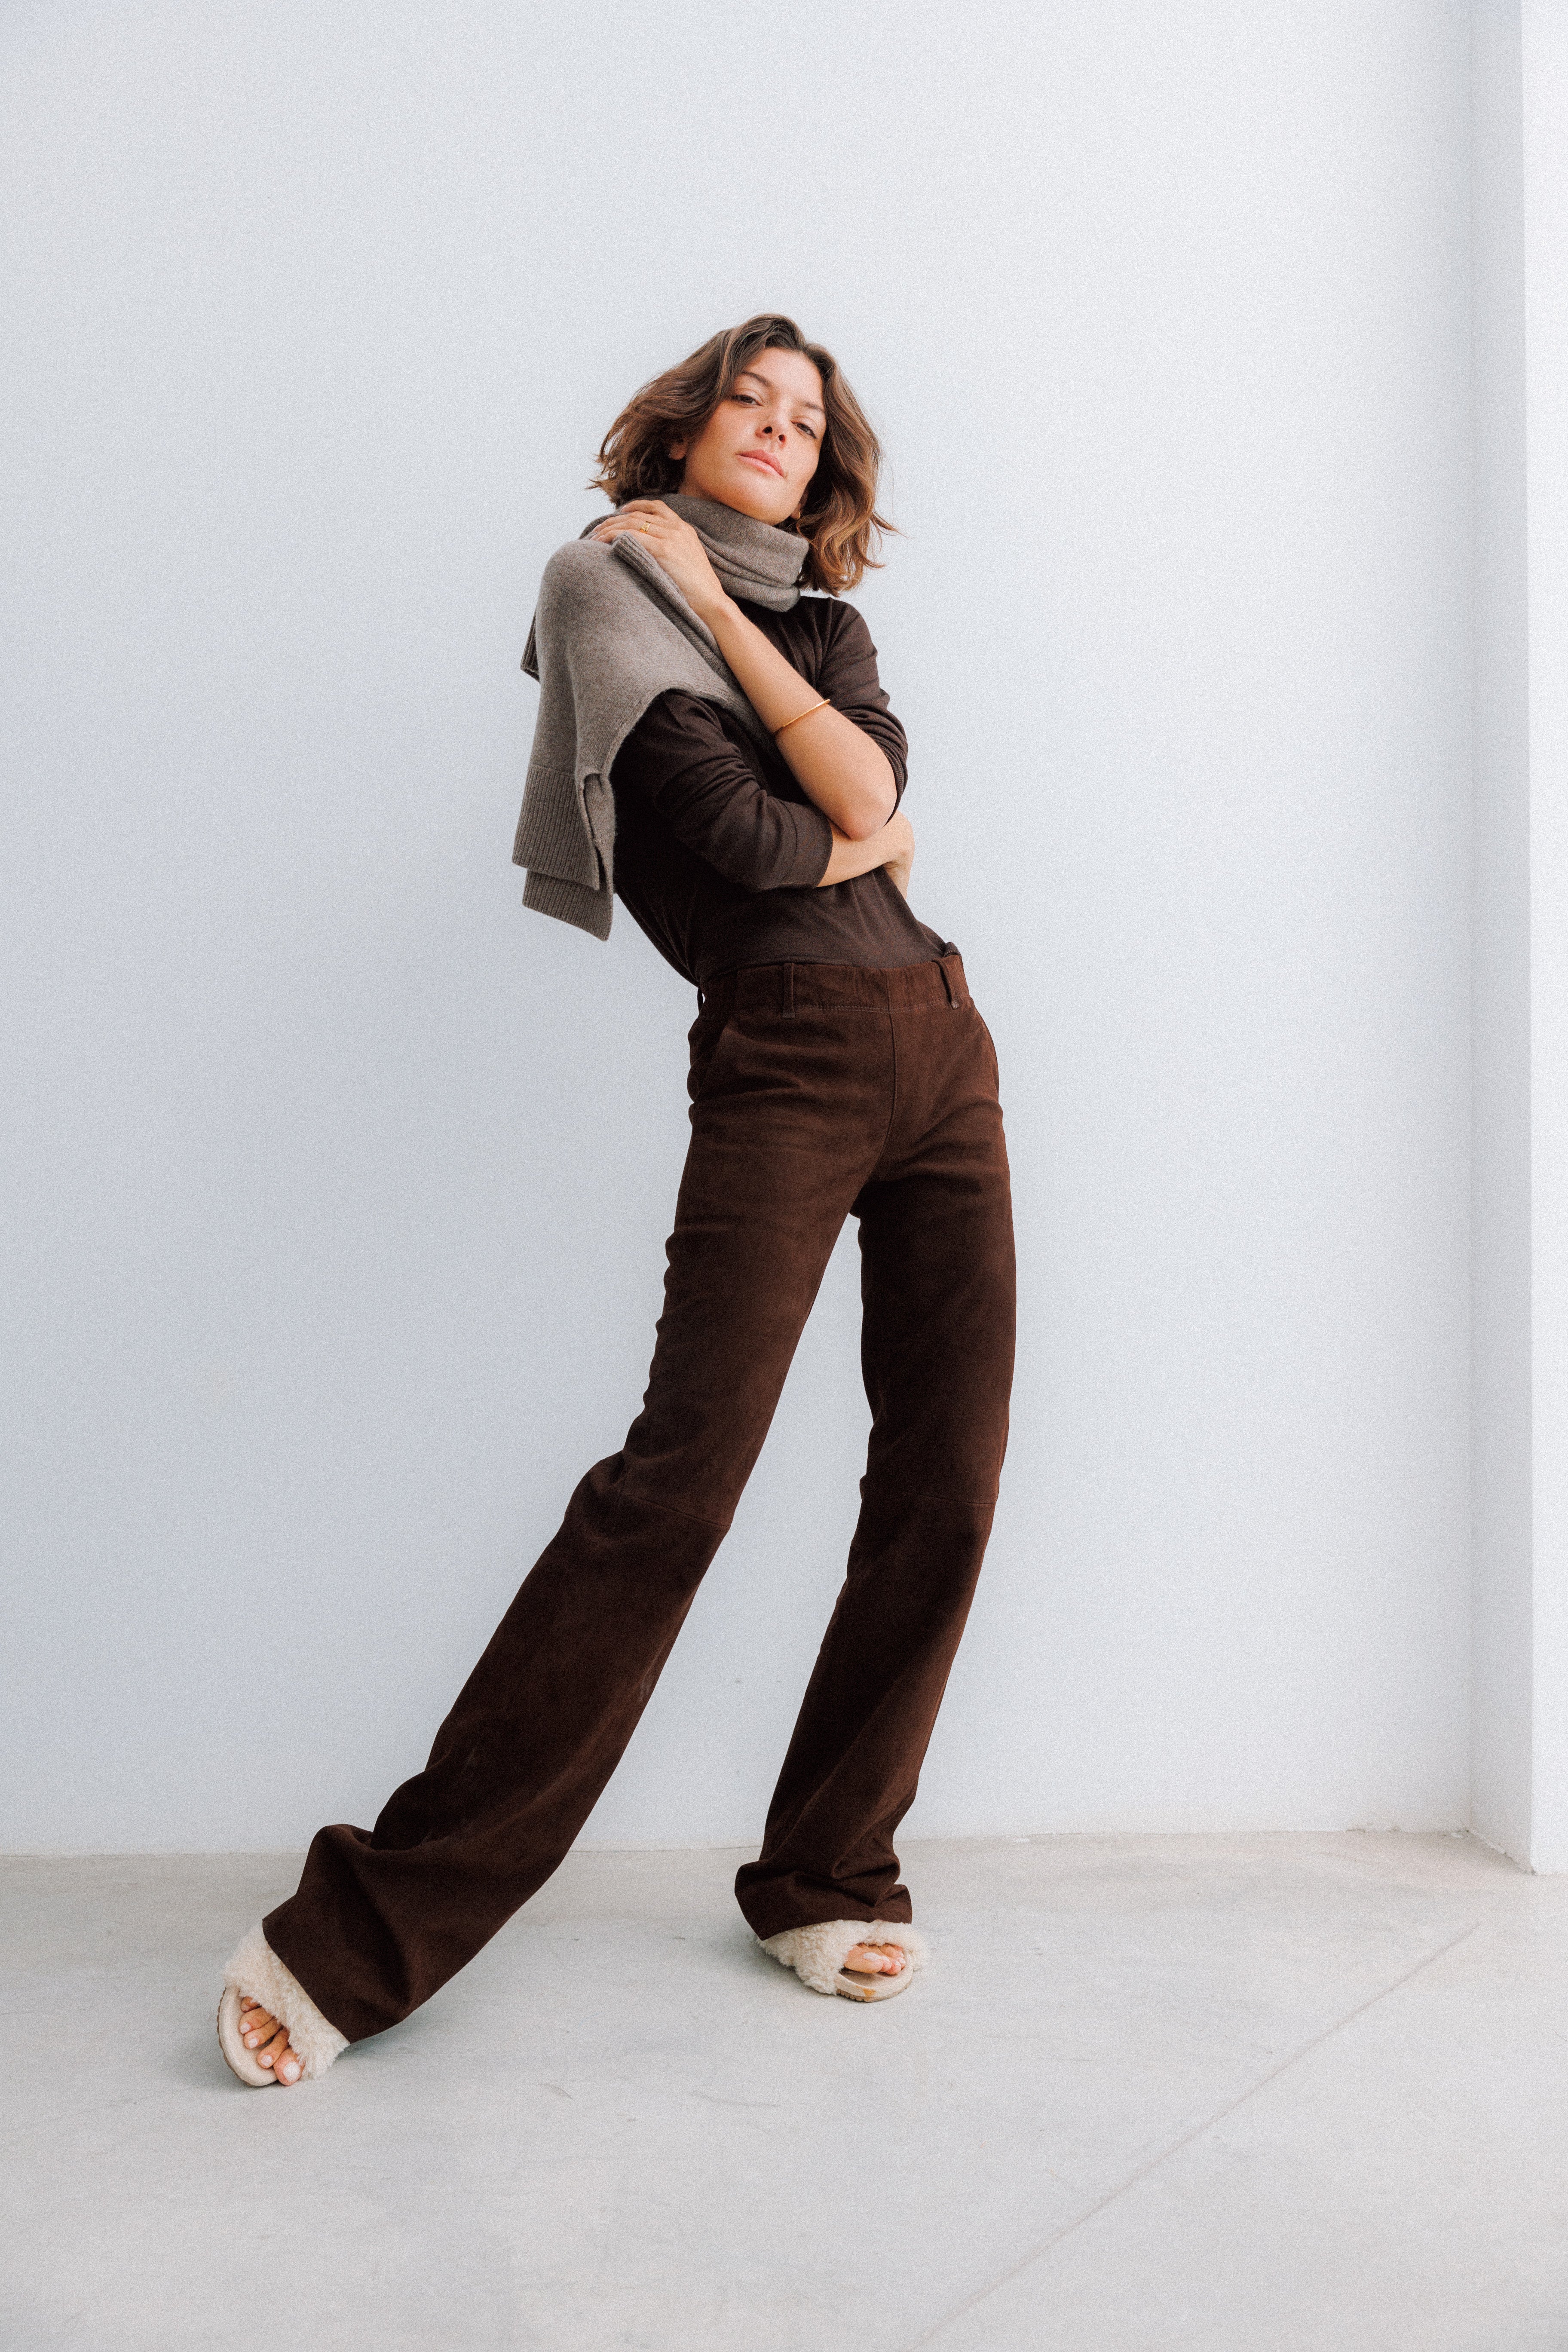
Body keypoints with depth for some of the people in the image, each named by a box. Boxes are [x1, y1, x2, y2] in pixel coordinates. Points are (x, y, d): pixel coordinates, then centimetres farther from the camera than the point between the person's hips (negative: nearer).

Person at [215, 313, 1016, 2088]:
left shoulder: (823, 624, 24)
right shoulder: (611, 588, 6)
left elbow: (869, 786, 0)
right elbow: (736, 840, -9)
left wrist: (724, 613, 0)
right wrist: (862, 841, 9)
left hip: (940, 1045, 7)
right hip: (783, 1059, -7)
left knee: (946, 1480, 0)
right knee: (678, 1475, -16)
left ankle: (824, 1878, 15)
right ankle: (364, 1933, -8)